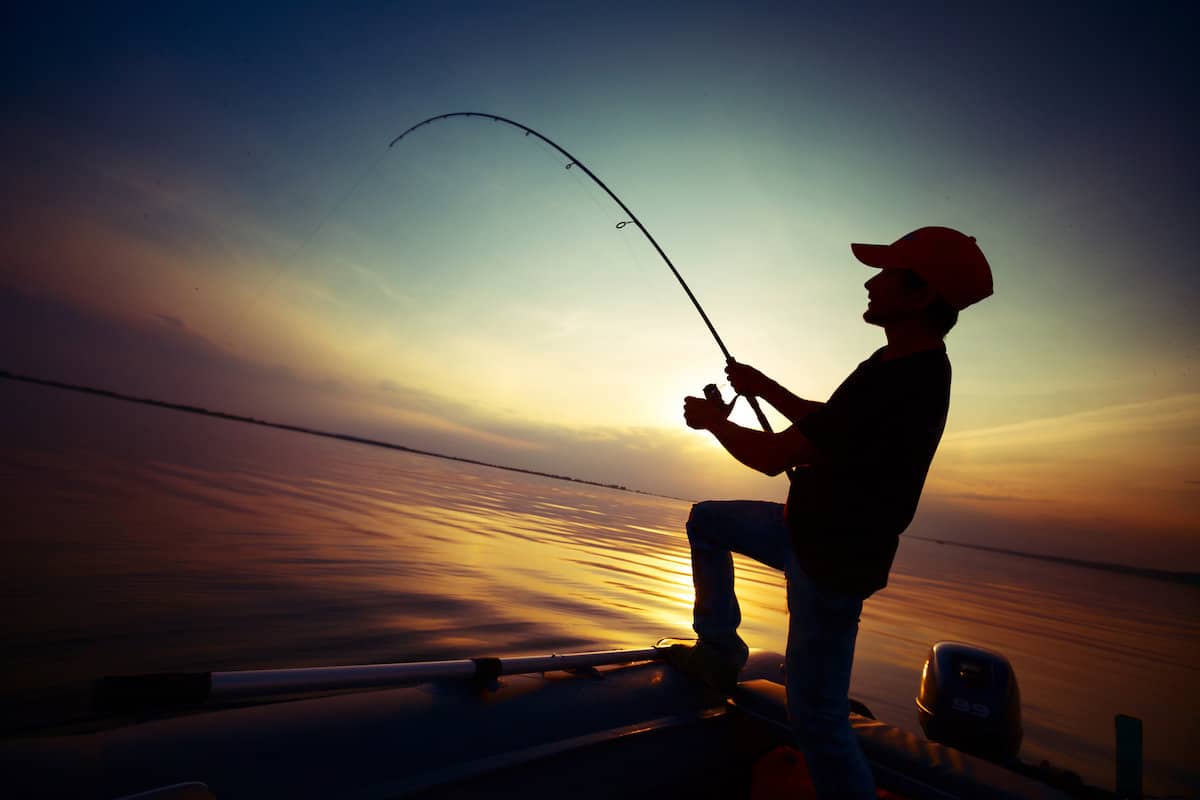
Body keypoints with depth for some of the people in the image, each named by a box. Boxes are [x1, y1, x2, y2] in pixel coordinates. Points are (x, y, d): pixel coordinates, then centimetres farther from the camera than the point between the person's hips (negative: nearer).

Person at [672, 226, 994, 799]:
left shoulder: (902, 384, -30)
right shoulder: (907, 364, 3)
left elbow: (772, 456, -25)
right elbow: (825, 423, 18)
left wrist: (712, 420, -8)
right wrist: (765, 388, 13)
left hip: (831, 564, -10)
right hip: (814, 532, 10)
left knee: (817, 719, 1)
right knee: (704, 521, 17)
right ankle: (719, 649, 25)